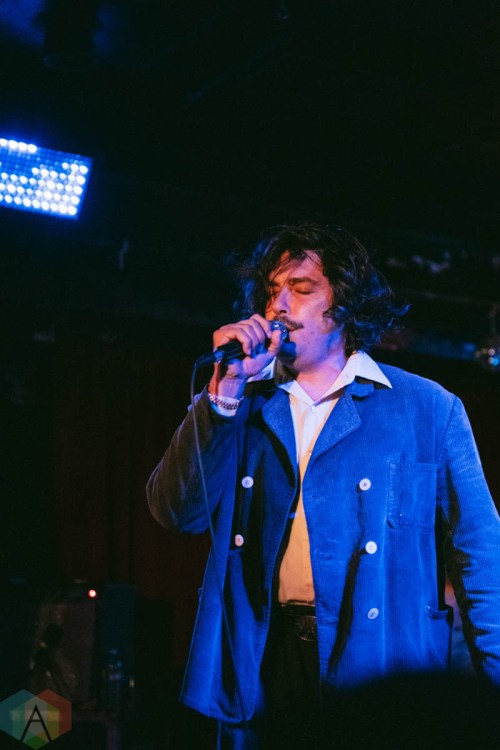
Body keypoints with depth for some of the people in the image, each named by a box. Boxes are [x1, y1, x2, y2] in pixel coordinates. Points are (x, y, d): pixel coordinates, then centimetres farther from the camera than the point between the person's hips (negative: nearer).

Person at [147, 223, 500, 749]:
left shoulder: (427, 410, 5)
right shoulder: (240, 409, 12)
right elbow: (178, 512, -1)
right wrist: (225, 389, -8)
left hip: (385, 674, -2)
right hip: (262, 674, 2)